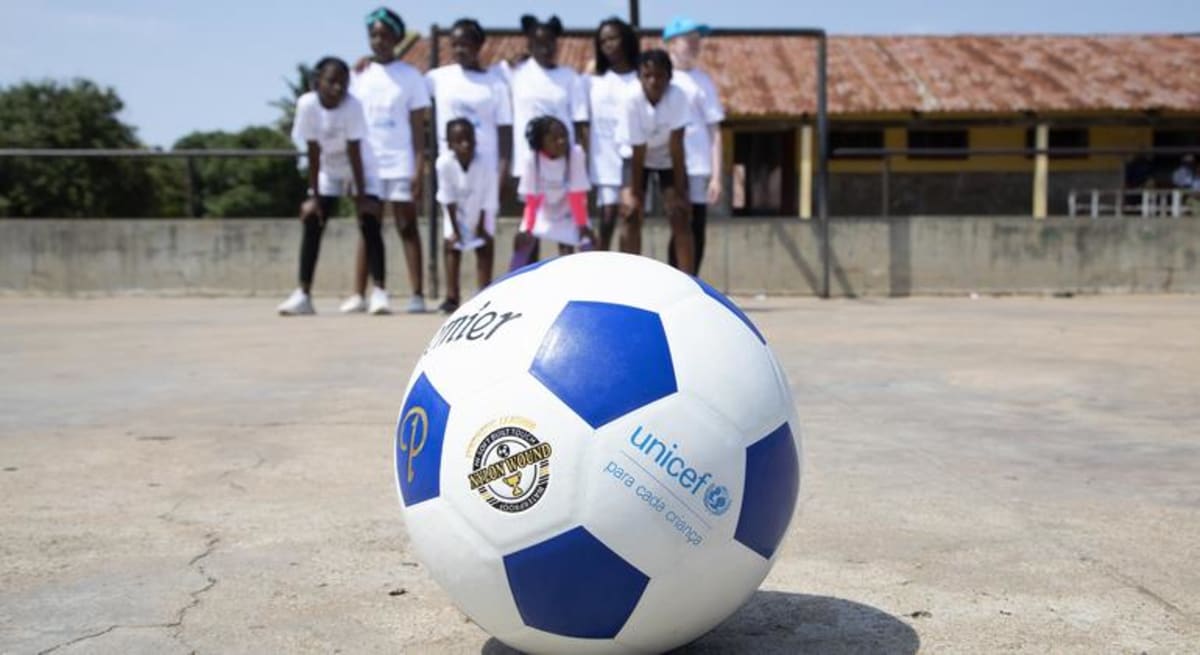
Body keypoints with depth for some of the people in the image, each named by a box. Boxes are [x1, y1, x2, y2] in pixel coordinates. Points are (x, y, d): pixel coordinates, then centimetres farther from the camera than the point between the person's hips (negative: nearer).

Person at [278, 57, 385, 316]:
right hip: (328, 171, 3)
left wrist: (361, 197, -24)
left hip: (361, 168, -2)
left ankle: (379, 291, -12)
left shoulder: (352, 106, -28)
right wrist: (314, 196, -16)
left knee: (369, 224, -15)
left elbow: (354, 154, -26)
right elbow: (313, 153, -18)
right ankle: (303, 294, 1)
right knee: (312, 224, -4)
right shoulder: (307, 104, -23)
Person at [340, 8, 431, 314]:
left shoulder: (410, 76, 1)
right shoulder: (359, 75, 9)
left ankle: (417, 294, 1)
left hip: (400, 164, -3)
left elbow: (418, 127, -1)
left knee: (407, 227, 0)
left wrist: (419, 169, -9)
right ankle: (359, 295, 6)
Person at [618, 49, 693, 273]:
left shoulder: (677, 96, -30)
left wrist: (680, 191, -23)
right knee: (630, 213, -11)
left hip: (669, 158, 0)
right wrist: (634, 193, -19)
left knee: (679, 214, -8)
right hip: (638, 158, 0)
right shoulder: (631, 100, -30)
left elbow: (676, 145, -27)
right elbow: (638, 150, -25)